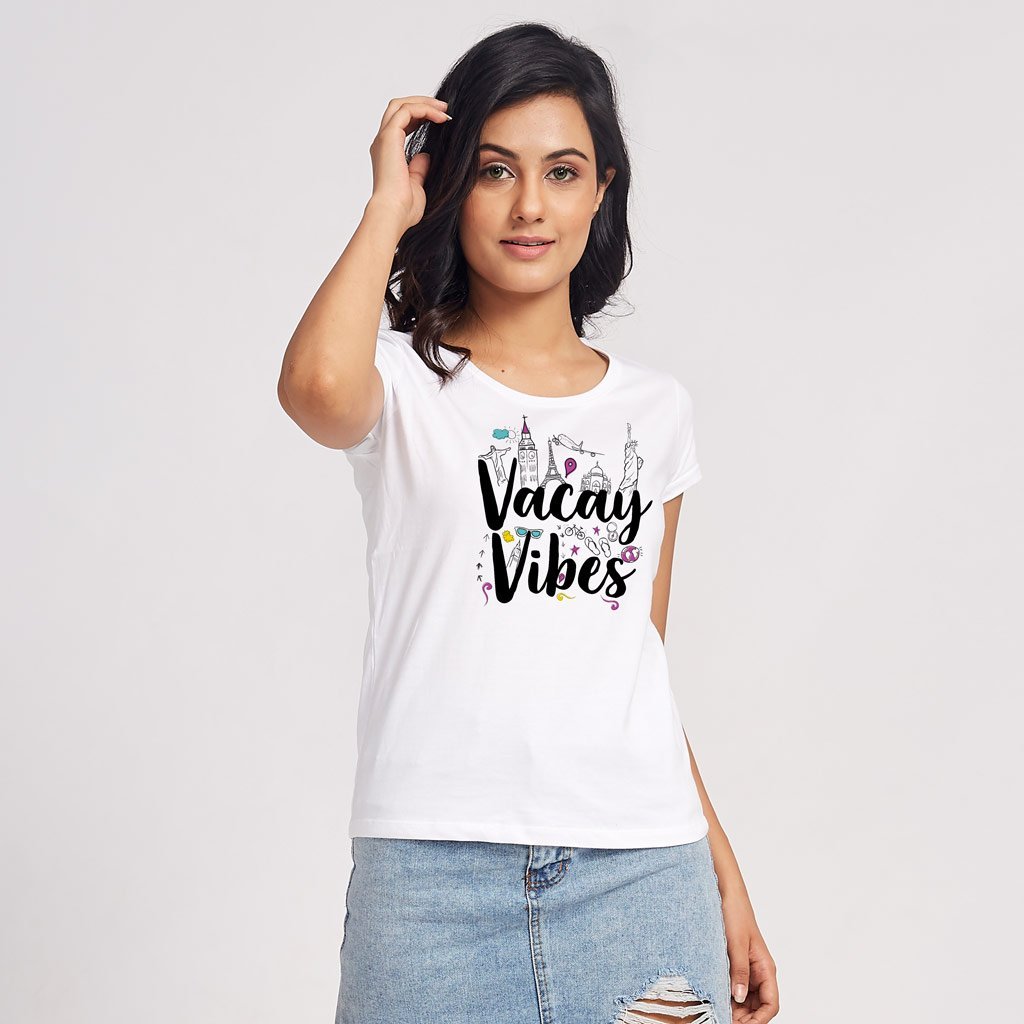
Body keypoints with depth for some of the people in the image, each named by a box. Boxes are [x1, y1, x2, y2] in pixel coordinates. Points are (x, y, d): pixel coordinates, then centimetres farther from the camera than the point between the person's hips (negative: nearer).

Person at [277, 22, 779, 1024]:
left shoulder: (654, 407, 14)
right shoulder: (405, 383, 3)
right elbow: (318, 388, -23)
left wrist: (723, 877, 16)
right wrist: (387, 205, -7)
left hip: (641, 870, 3)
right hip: (433, 868, -3)